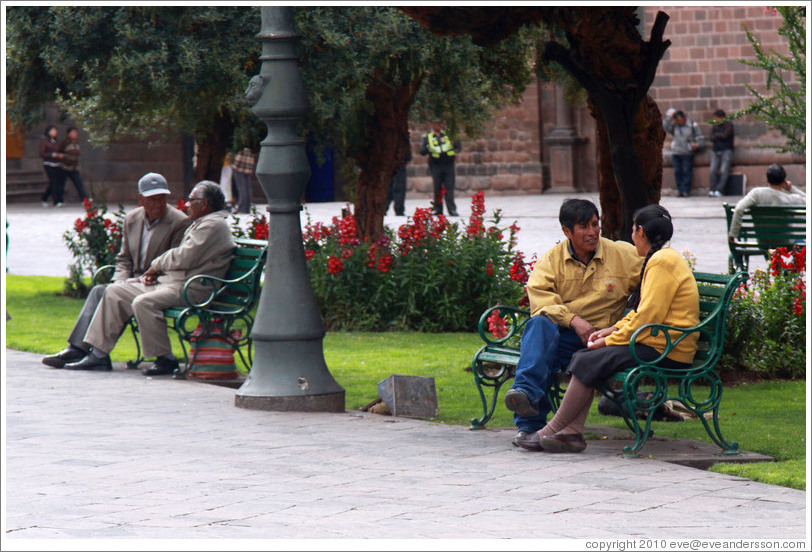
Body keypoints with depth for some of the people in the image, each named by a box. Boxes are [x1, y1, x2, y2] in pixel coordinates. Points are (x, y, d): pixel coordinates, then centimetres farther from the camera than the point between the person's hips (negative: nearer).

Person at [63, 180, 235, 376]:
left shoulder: (214, 225, -11)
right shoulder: (199, 224, 24)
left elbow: (184, 258, -19)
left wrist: (157, 265, -2)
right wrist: (156, 271, 5)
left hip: (192, 289, -11)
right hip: (168, 280, 11)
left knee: (143, 302, -33)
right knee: (114, 292, 5)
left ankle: (165, 359, -20)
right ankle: (99, 354, 3)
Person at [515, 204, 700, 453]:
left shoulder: (662, 262, -14)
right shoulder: (662, 258, 20)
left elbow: (648, 316, -20)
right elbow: (640, 311, 24)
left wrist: (610, 341, -13)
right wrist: (614, 329, 10)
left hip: (665, 352, -10)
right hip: (657, 343, 10)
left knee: (589, 363, -16)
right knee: (583, 358, 2)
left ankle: (551, 431, -9)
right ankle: (573, 432, -9)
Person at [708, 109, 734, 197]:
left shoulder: (729, 125, 2)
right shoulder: (714, 126, 17)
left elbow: (725, 135, -10)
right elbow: (712, 138, 5)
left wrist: (717, 134, 5)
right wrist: (721, 136, -7)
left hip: (726, 150, -4)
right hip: (716, 150, 4)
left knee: (724, 171, -15)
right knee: (713, 170, -12)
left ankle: (719, 190, -22)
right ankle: (712, 190, -16)